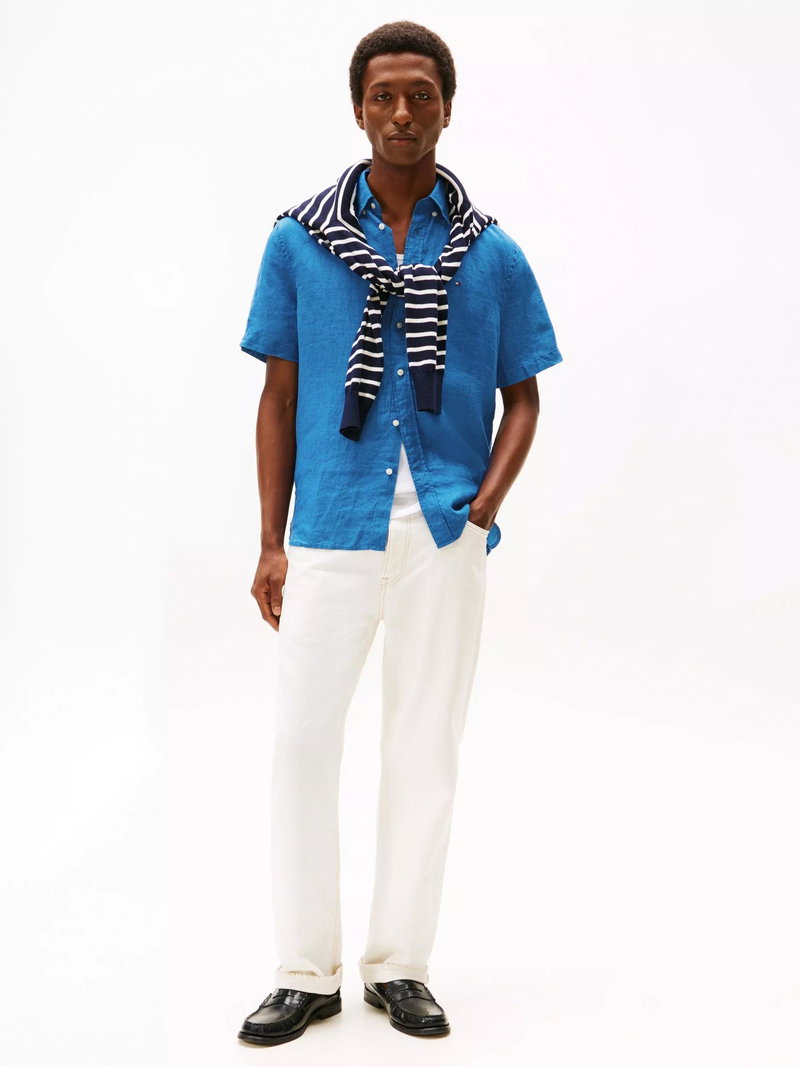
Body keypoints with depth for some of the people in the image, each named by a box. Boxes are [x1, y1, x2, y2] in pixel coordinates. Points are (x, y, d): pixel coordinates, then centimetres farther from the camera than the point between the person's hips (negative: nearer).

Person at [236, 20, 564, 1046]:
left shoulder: (492, 254, 4)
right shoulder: (298, 240, 4)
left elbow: (522, 396, 11)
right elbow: (279, 397, 7)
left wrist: (484, 508, -5)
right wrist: (270, 543, 3)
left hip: (444, 538, 0)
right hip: (330, 533, 0)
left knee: (424, 749, 7)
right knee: (301, 741, -1)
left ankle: (398, 964, 21)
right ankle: (307, 972, 14)